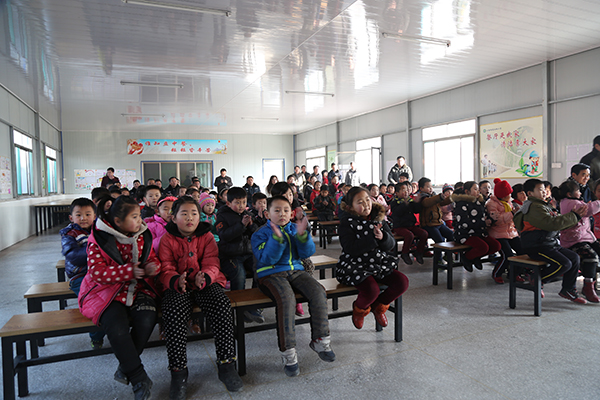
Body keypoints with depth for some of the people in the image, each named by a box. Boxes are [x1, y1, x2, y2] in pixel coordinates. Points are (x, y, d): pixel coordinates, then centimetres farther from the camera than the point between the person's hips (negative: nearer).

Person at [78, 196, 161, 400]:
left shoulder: (143, 236, 5)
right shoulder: (99, 240, -9)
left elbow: (153, 258, 16)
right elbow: (97, 272, -15)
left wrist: (153, 267, -10)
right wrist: (129, 271, -24)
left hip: (138, 289, 4)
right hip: (108, 292, -3)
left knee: (146, 319, -26)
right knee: (117, 328, -29)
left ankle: (126, 368, -1)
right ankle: (139, 378, -12)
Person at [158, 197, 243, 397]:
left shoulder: (207, 236, 8)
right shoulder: (167, 239, 6)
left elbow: (212, 265, -1)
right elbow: (165, 270, -3)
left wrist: (204, 278, -26)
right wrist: (177, 281, -28)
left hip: (206, 283, 1)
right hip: (178, 286, 0)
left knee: (222, 306, -27)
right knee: (174, 312, -32)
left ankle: (226, 364, -15)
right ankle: (178, 371, -19)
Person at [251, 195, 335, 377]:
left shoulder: (294, 229, 13)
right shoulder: (261, 234, 2)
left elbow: (307, 253, 3)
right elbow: (267, 259, -13)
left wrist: (302, 235, -16)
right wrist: (277, 238, -27)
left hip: (296, 271, 4)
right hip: (271, 275, -4)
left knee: (319, 292, -23)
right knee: (286, 299, -34)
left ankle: (320, 341, -4)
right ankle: (288, 354, -23)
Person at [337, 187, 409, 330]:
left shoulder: (378, 217, 5)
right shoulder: (347, 222, -9)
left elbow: (391, 244, 3)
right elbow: (350, 249, -20)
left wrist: (382, 237, -20)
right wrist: (373, 238, -23)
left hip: (378, 263, 6)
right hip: (354, 266, -5)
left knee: (402, 282, -12)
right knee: (372, 290, -29)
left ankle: (379, 306, 16)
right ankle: (359, 309, 10)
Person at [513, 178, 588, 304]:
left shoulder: (542, 206, 19)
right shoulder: (534, 208, -16)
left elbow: (560, 223, 17)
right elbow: (553, 224, -25)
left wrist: (576, 215, 3)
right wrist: (574, 216, -14)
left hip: (550, 244, 11)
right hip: (535, 247, -10)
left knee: (574, 257, 7)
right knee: (564, 264, -21)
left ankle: (568, 290, 18)